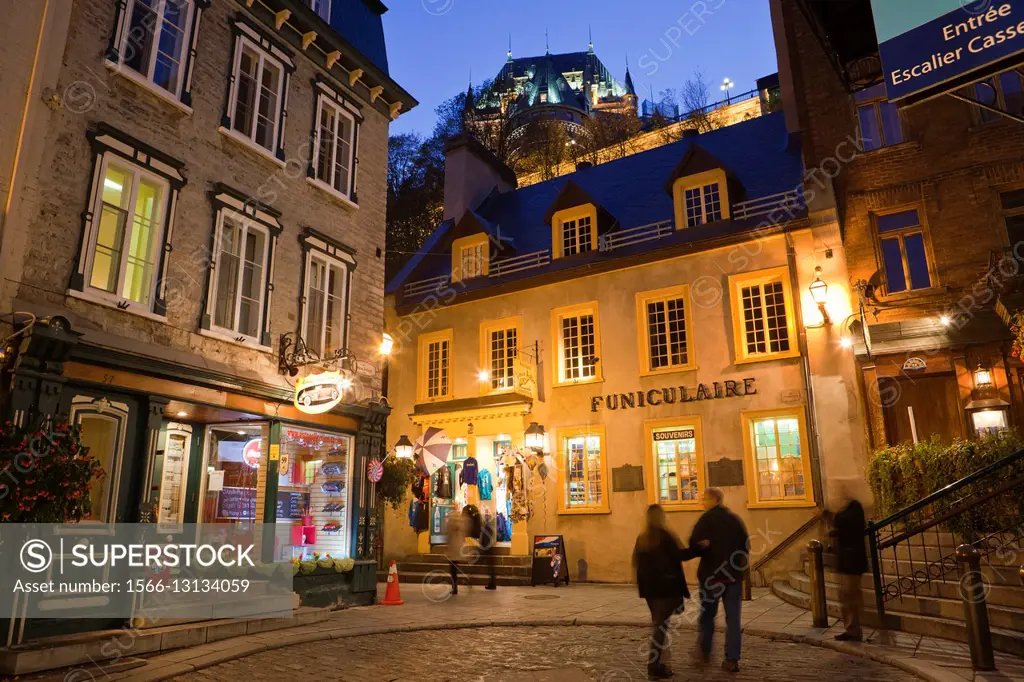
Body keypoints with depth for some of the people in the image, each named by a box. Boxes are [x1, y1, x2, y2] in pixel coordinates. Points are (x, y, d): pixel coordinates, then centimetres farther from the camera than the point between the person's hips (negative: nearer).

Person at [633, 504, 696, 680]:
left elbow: (637, 562, 12)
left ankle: (657, 662, 19)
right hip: (666, 586, -7)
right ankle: (654, 667, -6)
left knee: (657, 623, 17)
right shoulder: (664, 535, -11)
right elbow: (679, 555, -17)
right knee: (662, 625, -4)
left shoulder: (642, 538, 9)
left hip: (649, 586, 7)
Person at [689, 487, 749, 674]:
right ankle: (732, 659, 3)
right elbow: (746, 546, 6)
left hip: (710, 574, -2)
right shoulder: (735, 519, 4)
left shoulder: (705, 520, -7)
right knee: (733, 618, 5)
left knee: (707, 614, 12)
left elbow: (694, 545, -12)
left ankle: (705, 653, 19)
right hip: (734, 574, 2)